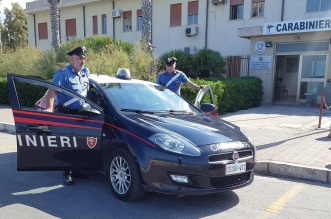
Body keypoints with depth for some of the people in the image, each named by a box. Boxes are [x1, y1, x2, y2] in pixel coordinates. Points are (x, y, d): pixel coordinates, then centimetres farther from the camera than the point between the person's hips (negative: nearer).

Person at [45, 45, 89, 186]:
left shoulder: (85, 72, 12)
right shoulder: (63, 73, -10)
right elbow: (52, 91, -19)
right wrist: (49, 108, -32)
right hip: (67, 114, -6)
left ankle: (75, 170, 25)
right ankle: (67, 173, 10)